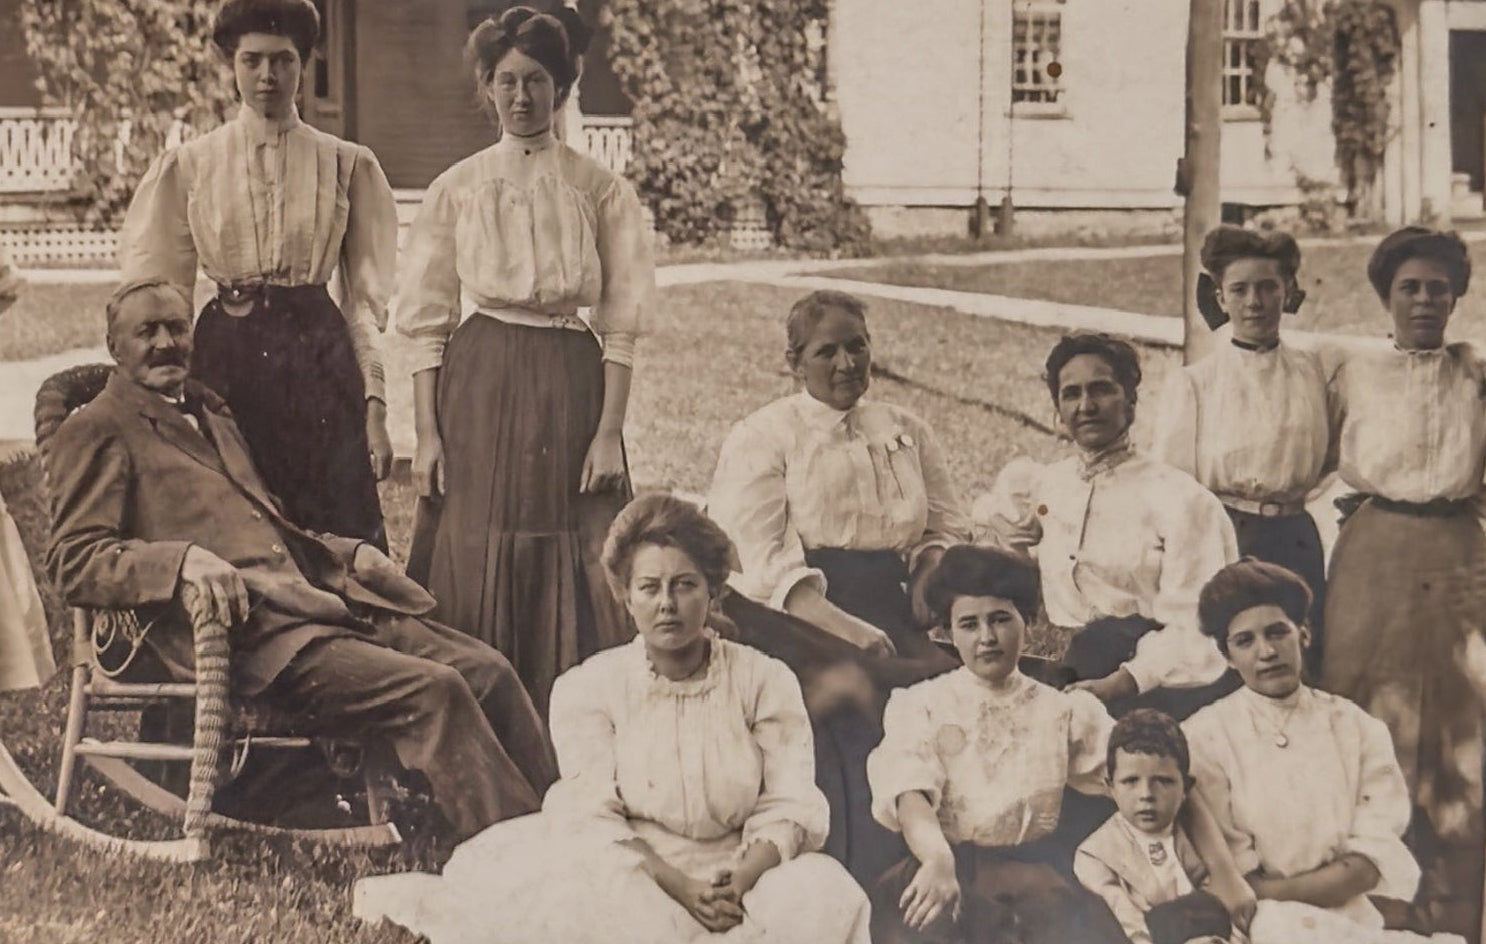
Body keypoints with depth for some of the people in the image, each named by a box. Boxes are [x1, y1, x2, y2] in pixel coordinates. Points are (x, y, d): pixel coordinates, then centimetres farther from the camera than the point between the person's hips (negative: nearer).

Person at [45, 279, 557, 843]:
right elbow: (72, 562, -7)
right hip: (247, 634, -8)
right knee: (432, 691, -24)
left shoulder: (210, 415, 28)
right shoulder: (95, 432, 4)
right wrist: (185, 559, -23)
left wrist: (348, 553, 16)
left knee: (486, 670, -9)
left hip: (322, 603, 8)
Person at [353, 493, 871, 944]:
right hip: (631, 886, -2)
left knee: (821, 891, -31)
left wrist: (741, 880, -24)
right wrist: (679, 887, -23)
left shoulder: (765, 681, 6)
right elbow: (591, 817, -8)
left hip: (740, 884, 2)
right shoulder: (587, 689, 3)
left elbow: (791, 806, -4)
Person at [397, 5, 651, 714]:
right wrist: (427, 434, -2)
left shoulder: (601, 191, 5)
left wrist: (609, 432, -6)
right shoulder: (455, 189, 7)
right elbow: (424, 322, 6)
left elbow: (621, 325, 3)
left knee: (574, 586, 0)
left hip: (571, 387, 0)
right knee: (473, 576, 0)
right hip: (477, 389, 0)